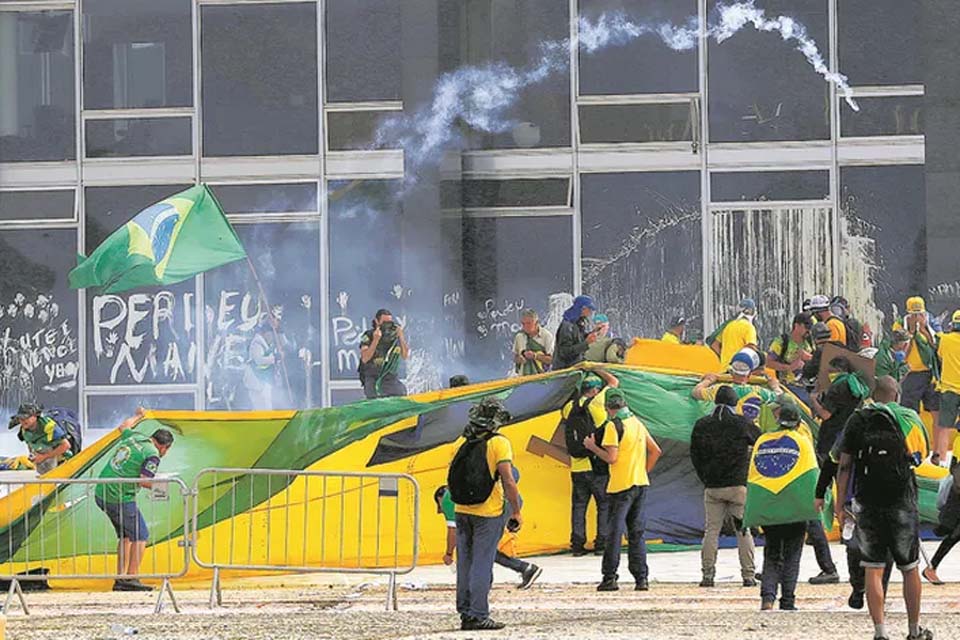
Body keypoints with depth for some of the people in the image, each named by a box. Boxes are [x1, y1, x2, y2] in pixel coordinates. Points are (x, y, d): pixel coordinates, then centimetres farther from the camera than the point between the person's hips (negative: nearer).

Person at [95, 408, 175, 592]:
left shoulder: (133, 437, 12)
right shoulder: (152, 455, -11)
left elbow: (124, 426, 35)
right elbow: (143, 481, -20)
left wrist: (138, 416, 53)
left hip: (101, 494, 9)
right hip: (121, 499, -9)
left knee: (126, 535, 19)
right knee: (140, 535, 0)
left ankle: (120, 578, 16)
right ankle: (132, 578, -7)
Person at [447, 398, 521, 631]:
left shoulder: (463, 444, 7)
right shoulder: (498, 443, -9)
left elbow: (450, 481, 12)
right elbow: (508, 481, -14)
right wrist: (516, 512, -6)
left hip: (462, 512, 5)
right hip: (488, 514, -5)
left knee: (465, 563, 12)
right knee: (482, 565, -2)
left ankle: (465, 613, 15)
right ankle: (478, 615, -4)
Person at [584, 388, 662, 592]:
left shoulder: (614, 426, -11)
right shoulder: (637, 424, 11)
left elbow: (611, 457, -16)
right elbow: (655, 451, 15)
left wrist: (592, 446, -3)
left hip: (621, 486, -7)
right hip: (641, 484, 7)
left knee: (614, 532, -2)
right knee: (637, 533, 9)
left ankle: (610, 577, -3)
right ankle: (641, 578, 4)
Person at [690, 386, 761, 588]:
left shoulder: (702, 425, 4)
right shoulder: (742, 424, -6)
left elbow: (694, 455, 10)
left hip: (712, 487, 2)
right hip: (739, 486, -2)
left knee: (711, 531, 5)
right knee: (744, 531, 3)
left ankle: (708, 574, 0)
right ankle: (748, 575, 1)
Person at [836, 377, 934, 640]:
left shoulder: (857, 421, -1)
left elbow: (845, 466, 0)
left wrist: (839, 504, 4)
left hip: (867, 507, 0)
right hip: (902, 505, 0)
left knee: (873, 570, 3)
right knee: (910, 569, 11)